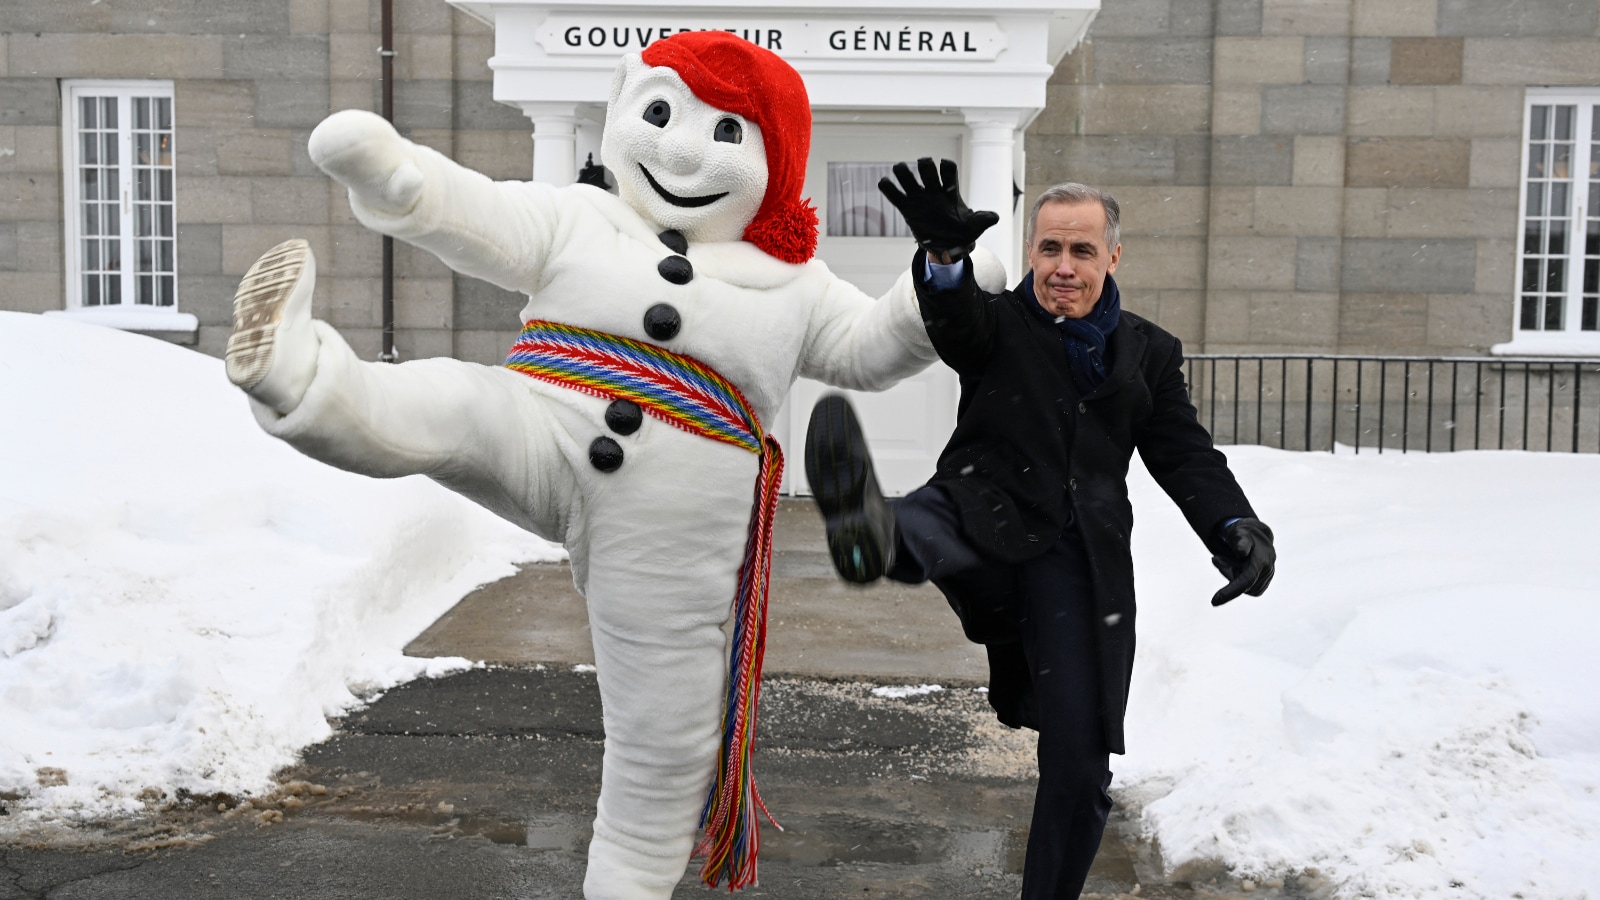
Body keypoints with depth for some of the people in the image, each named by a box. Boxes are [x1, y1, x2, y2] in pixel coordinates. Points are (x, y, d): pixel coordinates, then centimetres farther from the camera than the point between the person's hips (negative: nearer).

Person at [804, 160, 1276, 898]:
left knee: (1080, 769, 2)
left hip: (1080, 564, 2)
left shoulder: (1150, 352, 17)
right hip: (989, 525, -2)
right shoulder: (996, 324, 10)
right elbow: (953, 318, -15)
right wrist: (944, 254, -39)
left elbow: (1188, 457, 8)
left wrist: (1238, 530, -12)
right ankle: (874, 533, -73)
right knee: (933, 522, -39)